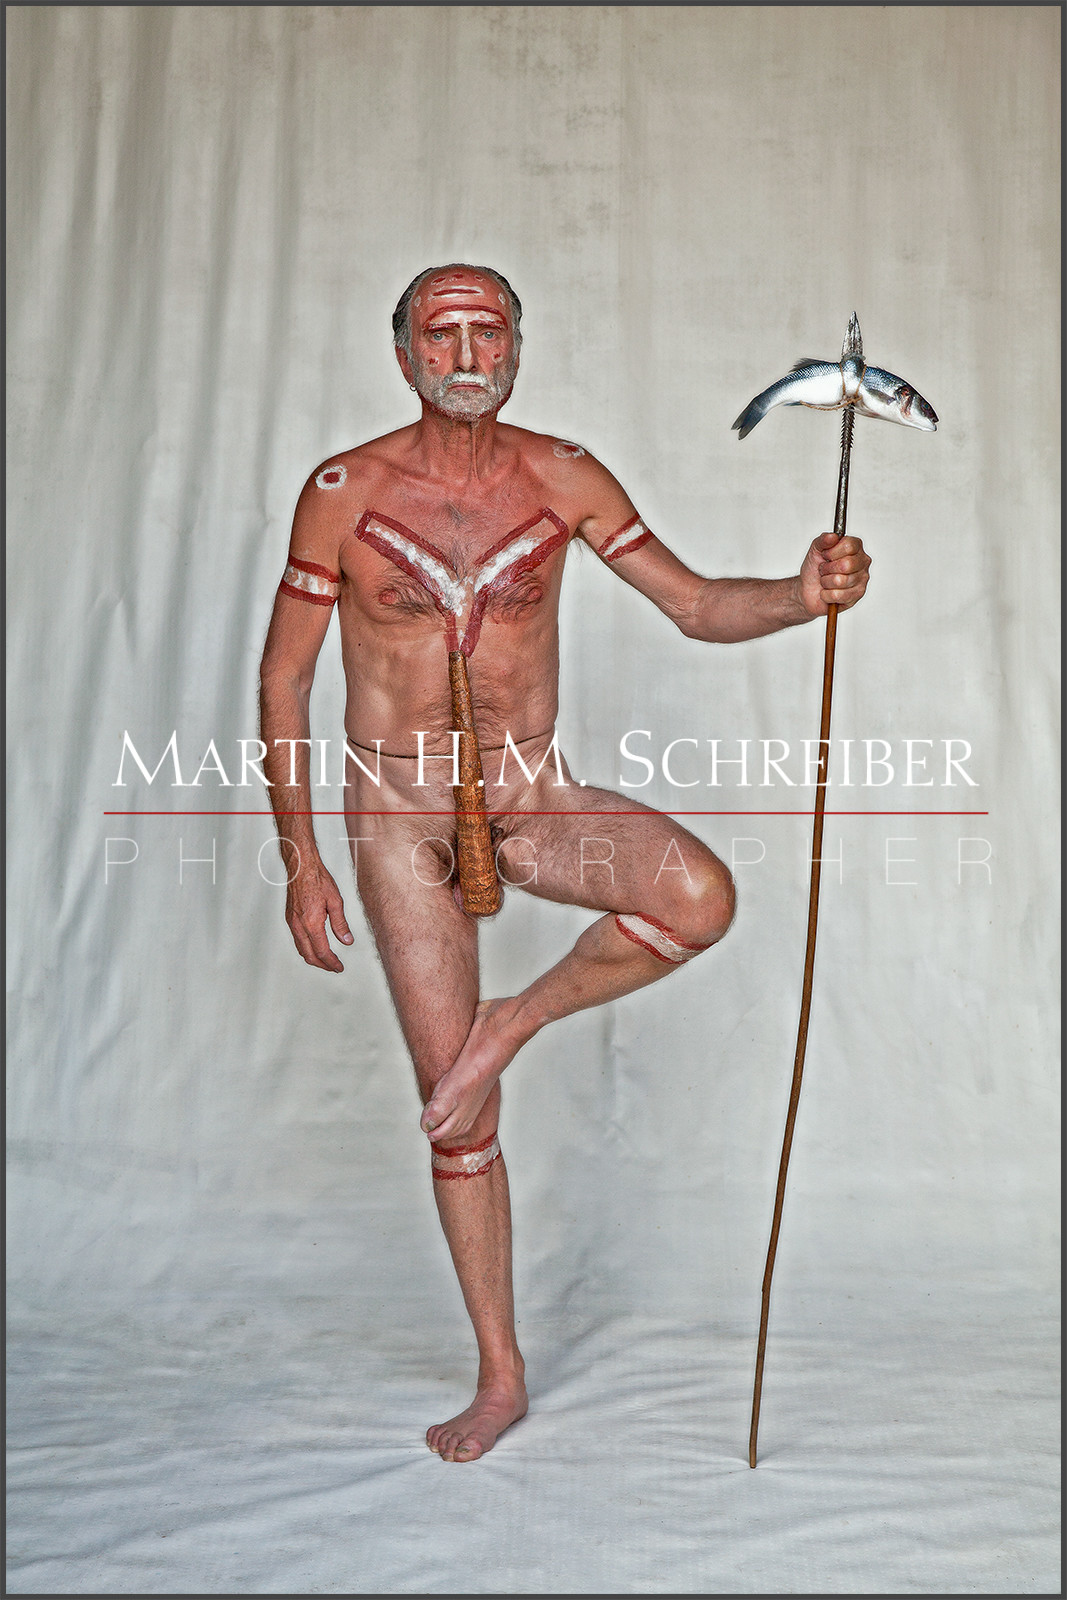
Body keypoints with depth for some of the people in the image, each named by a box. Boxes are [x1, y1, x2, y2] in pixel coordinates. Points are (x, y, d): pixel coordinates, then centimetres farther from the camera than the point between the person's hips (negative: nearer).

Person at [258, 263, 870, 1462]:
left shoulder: (561, 477, -1)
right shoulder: (344, 490, -6)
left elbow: (696, 606, 1)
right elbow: (283, 678, -2)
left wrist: (802, 596, -21)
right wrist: (300, 860, -4)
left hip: (534, 794, 2)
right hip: (400, 814, -1)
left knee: (700, 897, -30)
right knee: (453, 1106, 3)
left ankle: (514, 1021, 0)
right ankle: (500, 1376, 22)